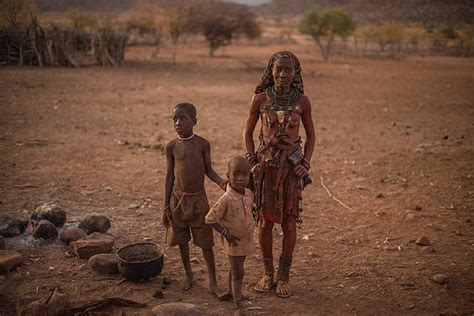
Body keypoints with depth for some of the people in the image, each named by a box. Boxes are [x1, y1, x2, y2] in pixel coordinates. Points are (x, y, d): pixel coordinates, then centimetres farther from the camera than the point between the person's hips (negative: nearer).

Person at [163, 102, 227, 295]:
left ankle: (212, 281, 14)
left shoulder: (202, 144, -7)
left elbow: (208, 170, 2)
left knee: (205, 242, 3)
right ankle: (188, 274, 34)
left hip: (198, 199, -1)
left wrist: (221, 182, -19)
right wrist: (166, 206, 1)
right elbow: (170, 176, 1)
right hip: (178, 199, 1)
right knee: (181, 240, 13)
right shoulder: (171, 147, -5)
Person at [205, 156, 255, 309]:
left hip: (247, 239, 6)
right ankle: (238, 303, 4)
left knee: (235, 269, 25)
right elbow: (209, 219, -21)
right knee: (238, 273, -3)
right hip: (234, 242, -6)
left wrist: (251, 224, 9)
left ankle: (231, 292, 44)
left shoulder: (249, 194, -7)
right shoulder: (226, 199, -28)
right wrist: (225, 233, -20)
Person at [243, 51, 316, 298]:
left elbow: (311, 136, 8)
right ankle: (268, 274, 25)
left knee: (289, 223, 4)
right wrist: (252, 161, -4)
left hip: (291, 166, 0)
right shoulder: (260, 99, -4)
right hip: (266, 164, 0)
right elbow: (248, 132, 6)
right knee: (265, 221, 7)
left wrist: (306, 163, -4)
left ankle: (284, 277, 20)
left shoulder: (302, 101, -2)